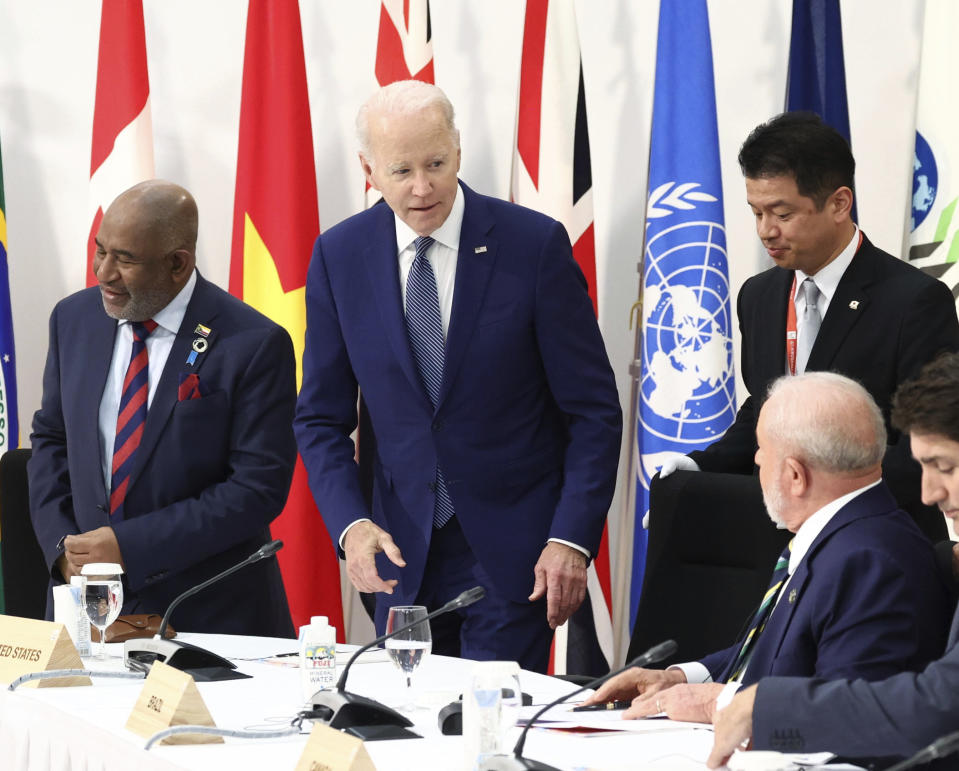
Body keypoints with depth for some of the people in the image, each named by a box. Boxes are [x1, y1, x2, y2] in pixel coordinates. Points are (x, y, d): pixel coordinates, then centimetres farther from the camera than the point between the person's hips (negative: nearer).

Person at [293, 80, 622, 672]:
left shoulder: (533, 244, -8)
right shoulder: (339, 257, 1)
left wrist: (572, 539, -14)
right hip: (403, 552, 3)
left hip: (514, 555, -3)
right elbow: (322, 418, 6)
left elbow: (594, 411, -5)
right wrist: (350, 524, -11)